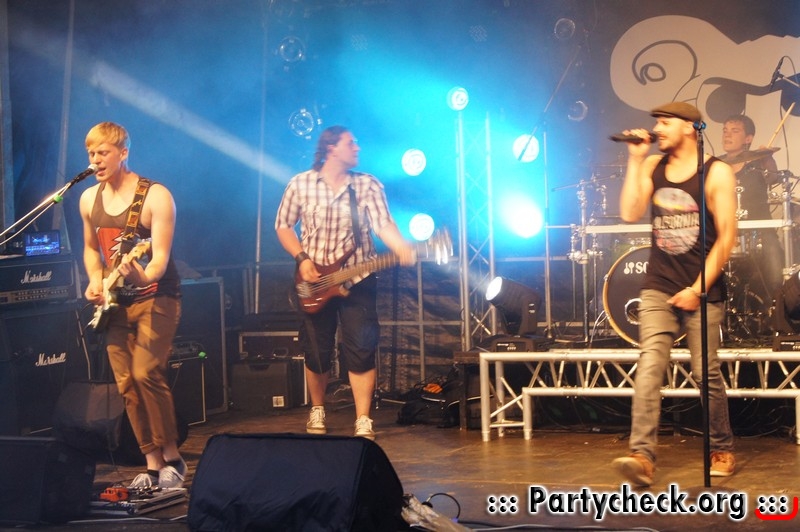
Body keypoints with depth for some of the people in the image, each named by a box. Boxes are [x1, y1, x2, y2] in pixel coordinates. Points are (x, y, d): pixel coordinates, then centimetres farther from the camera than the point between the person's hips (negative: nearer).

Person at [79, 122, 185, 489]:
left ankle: (172, 457, -4)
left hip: (156, 297, -6)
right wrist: (95, 282, 2)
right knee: (126, 384, 2)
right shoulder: (89, 199, 5)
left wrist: (143, 276, -40)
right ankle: (153, 463, 9)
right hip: (116, 302, 6)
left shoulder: (155, 196, -14)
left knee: (146, 373, -19)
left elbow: (161, 256, -19)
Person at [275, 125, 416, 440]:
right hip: (314, 283, 0)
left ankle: (363, 423, -4)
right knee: (317, 353, 7)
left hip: (357, 280, 0)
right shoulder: (300, 184, 0)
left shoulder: (368, 185, -1)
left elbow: (383, 224, -14)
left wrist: (401, 248, -34)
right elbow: (283, 226, 9)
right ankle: (317, 411, 30)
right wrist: (302, 259, -6)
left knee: (361, 351, -9)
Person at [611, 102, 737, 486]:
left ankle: (722, 450, 21)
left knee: (706, 372, 1)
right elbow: (629, 214, -4)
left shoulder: (716, 173, -4)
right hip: (658, 287, 3)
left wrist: (698, 289, -10)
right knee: (649, 367, -12)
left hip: (701, 291, -3)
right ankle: (642, 456, -20)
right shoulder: (652, 167, 9)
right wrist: (635, 160, -5)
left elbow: (727, 236, -7)